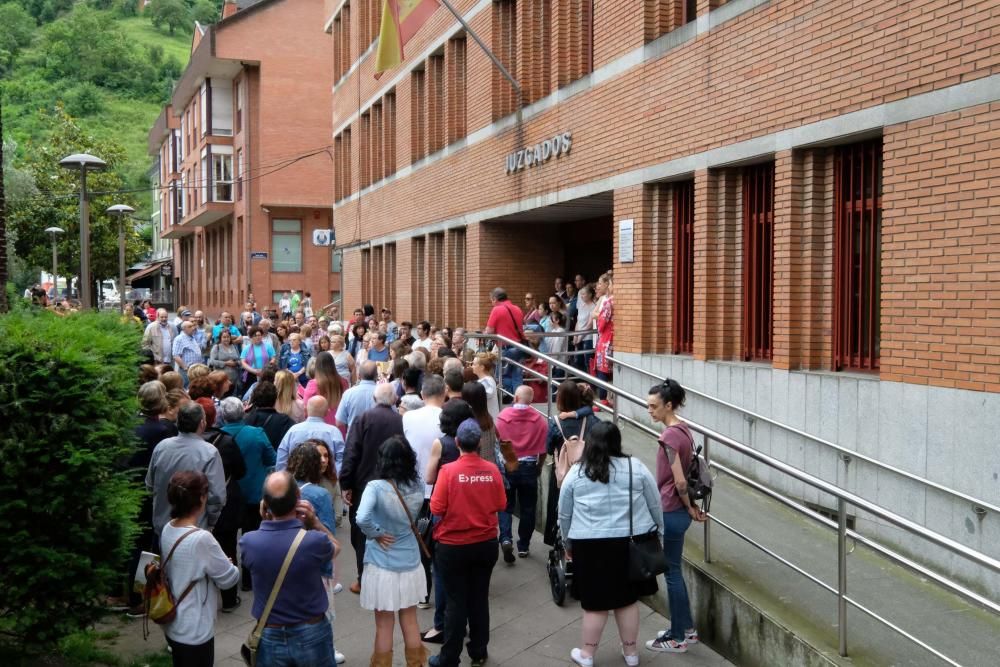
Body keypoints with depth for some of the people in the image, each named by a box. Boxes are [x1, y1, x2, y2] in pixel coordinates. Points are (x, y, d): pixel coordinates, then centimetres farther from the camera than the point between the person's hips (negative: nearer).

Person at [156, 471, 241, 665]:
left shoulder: (167, 529, -4)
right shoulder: (201, 539, -27)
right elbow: (229, 578, -14)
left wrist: (219, 562, 4)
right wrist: (228, 564, 5)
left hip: (173, 626, 7)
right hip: (194, 632, -7)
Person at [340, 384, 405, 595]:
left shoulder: (363, 419, -10)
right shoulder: (401, 421, -5)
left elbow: (351, 454, -13)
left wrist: (345, 485, -7)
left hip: (364, 485, -2)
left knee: (362, 534, 10)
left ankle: (364, 580, 12)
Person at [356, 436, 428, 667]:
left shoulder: (376, 487, -20)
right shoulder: (418, 486, -6)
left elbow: (362, 519, -33)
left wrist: (376, 533, -16)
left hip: (382, 566, -4)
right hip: (410, 563, 4)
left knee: (384, 625, 11)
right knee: (410, 620, 19)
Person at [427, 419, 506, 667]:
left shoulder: (449, 470, -17)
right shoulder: (492, 469, -8)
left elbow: (436, 509, -14)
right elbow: (501, 504, 2)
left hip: (453, 546, -3)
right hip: (486, 544, 3)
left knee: (457, 601, 6)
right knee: (480, 598, 15)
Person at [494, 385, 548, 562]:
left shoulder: (502, 417, -10)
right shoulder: (539, 420, -7)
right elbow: (543, 449, -1)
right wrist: (539, 467, 17)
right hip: (529, 468, 1)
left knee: (506, 506, 11)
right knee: (527, 508, 12)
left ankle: (506, 539, -9)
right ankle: (523, 546, 18)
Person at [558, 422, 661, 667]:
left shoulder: (576, 472, 1)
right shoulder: (635, 466, 1)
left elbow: (564, 514, 8)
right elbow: (655, 505, 6)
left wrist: (568, 543, 21)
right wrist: (657, 532, 19)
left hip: (590, 545, -1)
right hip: (631, 543, 1)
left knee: (595, 602, 8)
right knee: (628, 599, 12)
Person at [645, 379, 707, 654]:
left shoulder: (669, 435, -21)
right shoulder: (683, 430, 8)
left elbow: (679, 481, -22)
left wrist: (689, 508, -8)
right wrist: (691, 506, 15)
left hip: (671, 512, -9)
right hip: (677, 510, 9)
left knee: (671, 573, 3)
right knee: (674, 571, 19)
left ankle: (677, 638, 14)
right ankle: (687, 629, 29)